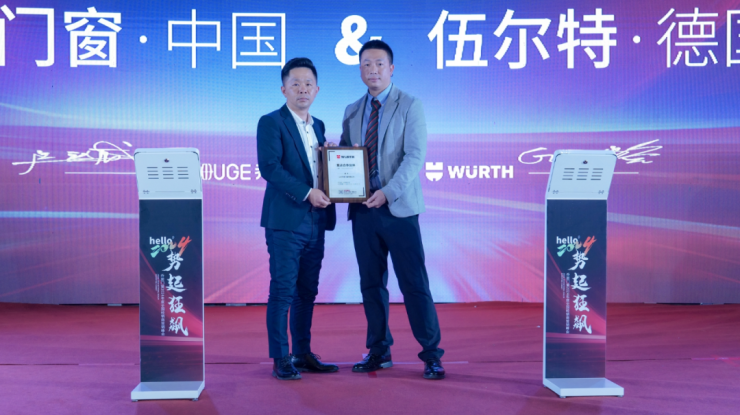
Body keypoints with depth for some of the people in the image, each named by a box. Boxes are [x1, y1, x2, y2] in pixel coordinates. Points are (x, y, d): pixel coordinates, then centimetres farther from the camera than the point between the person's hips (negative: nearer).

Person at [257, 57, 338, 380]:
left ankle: (303, 354, 20)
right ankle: (281, 359, 4)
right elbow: (269, 167, -15)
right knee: (283, 290, -4)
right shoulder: (271, 122, -4)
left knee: (307, 291, 11)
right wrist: (306, 192, -18)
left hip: (315, 221, 7)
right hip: (286, 220, -7)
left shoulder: (318, 126, 18)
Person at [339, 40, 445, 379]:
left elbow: (415, 156, -10)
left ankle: (431, 355, 6)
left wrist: (388, 192, -19)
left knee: (414, 284, -4)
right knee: (371, 283, 9)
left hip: (399, 208, -5)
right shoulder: (352, 111, 16)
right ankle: (378, 350, 21)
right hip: (363, 209, 5)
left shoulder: (410, 106, 0)